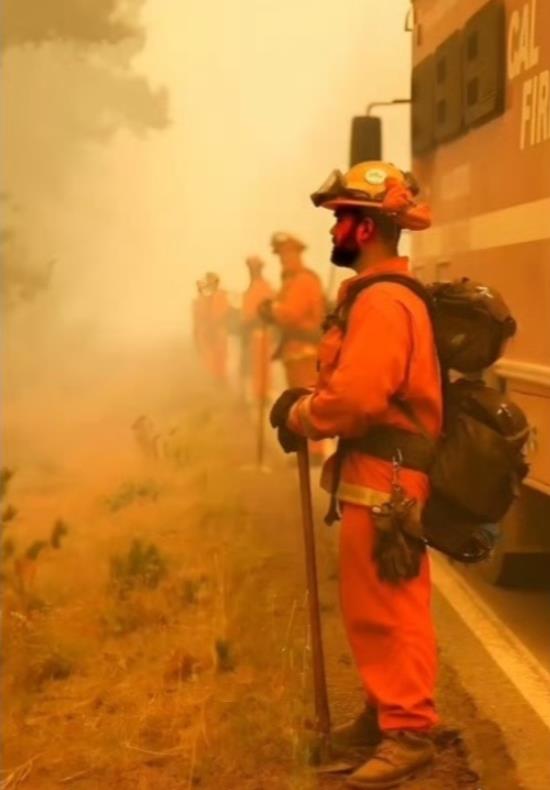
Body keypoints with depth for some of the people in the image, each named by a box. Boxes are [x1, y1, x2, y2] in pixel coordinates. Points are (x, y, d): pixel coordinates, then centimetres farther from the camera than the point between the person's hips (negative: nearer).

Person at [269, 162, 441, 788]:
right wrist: (306, 402, 4)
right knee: (369, 607, 18)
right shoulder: (373, 295, 15)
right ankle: (384, 713, 30)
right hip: (374, 475, 11)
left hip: (385, 480, -11)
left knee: (390, 608, -3)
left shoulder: (382, 302, -19)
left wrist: (297, 417, -10)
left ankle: (409, 733, 6)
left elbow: (355, 397, -26)